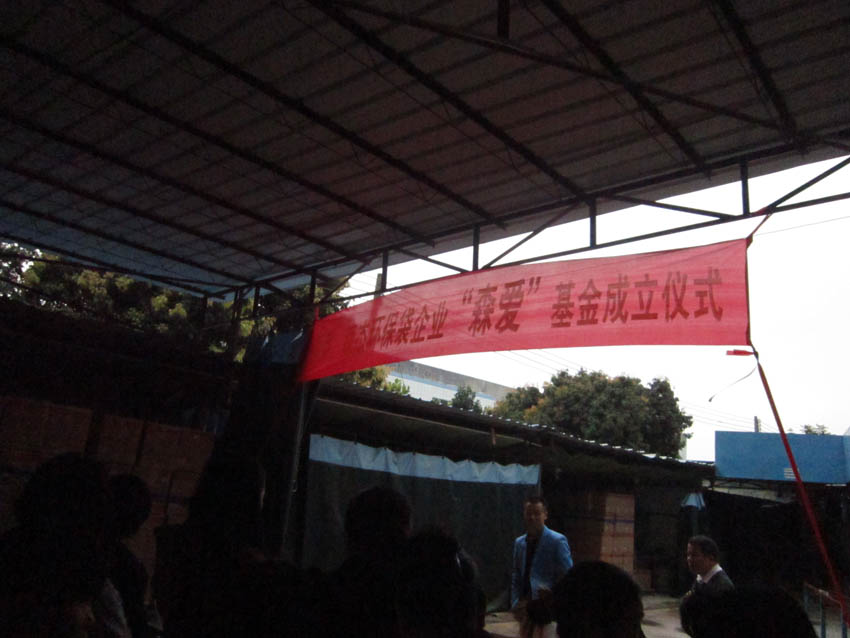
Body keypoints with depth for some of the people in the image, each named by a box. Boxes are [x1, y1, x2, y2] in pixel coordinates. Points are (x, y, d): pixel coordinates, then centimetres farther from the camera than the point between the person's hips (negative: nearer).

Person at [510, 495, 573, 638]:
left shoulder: (558, 541, -7)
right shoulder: (519, 542, 10)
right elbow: (516, 577, 13)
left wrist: (553, 597, -15)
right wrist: (515, 603, 2)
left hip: (548, 607, -5)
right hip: (526, 610, 6)